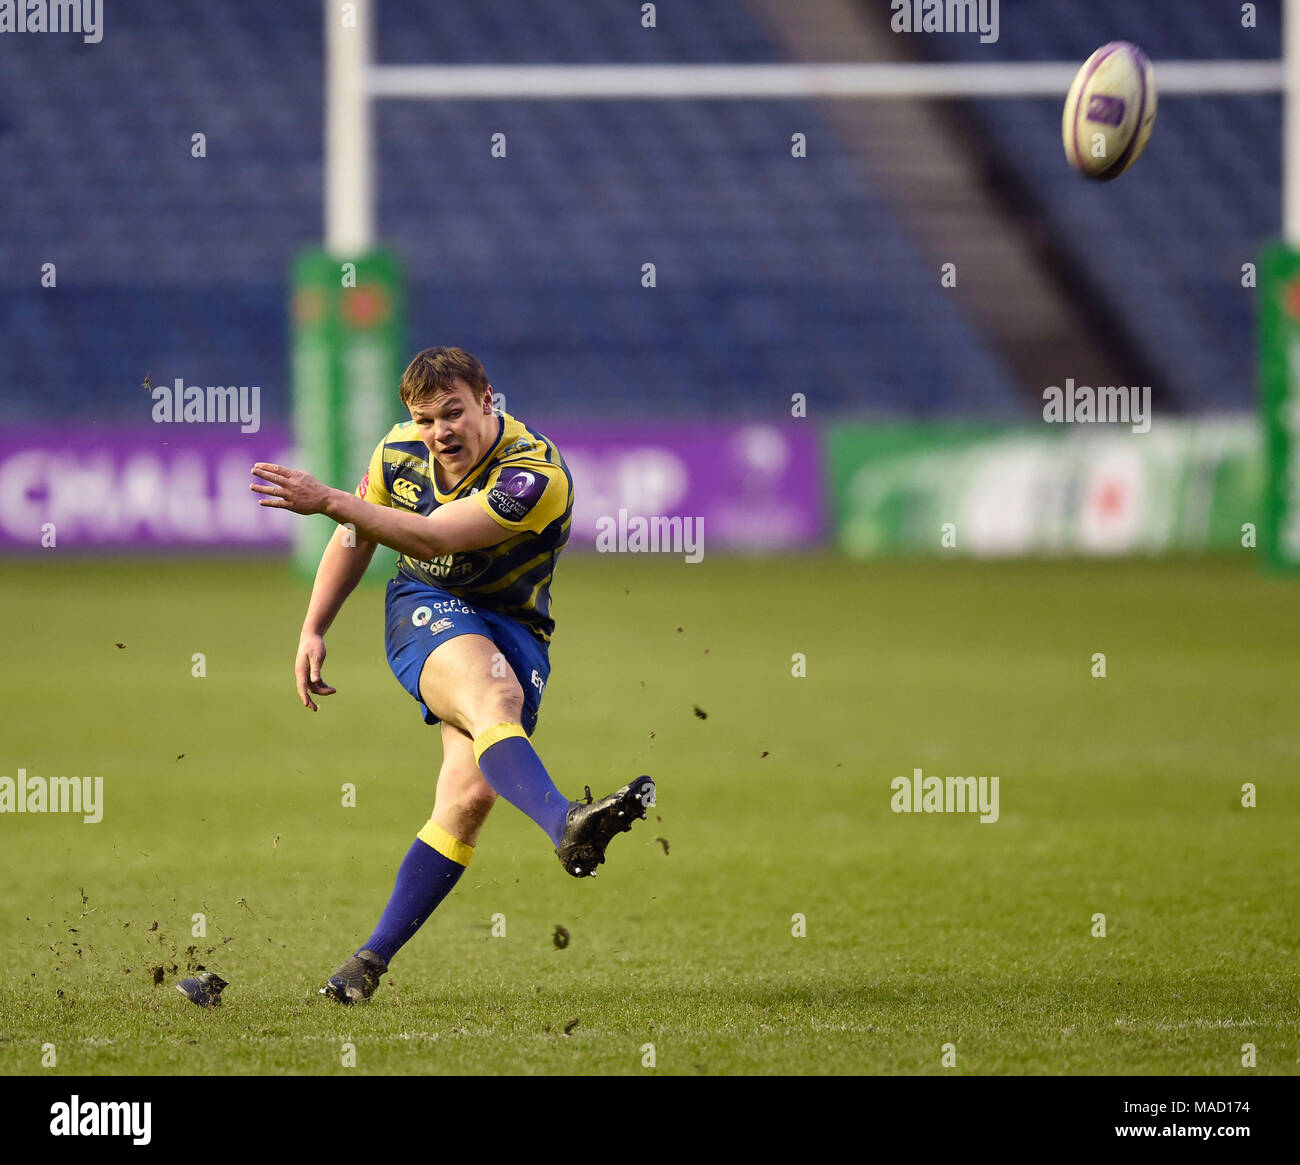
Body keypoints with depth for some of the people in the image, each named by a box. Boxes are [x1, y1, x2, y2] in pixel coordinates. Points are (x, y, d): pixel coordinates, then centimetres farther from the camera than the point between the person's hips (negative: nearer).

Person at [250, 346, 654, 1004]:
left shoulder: (536, 475, -22)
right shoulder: (399, 451, -3)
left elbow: (435, 537, -30)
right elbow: (356, 538, 15)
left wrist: (328, 501, -34)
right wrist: (313, 631, 11)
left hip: (514, 627, -1)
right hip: (426, 611, 1)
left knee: (471, 795, -16)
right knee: (493, 693, -34)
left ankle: (373, 958, -4)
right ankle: (567, 825, -63)